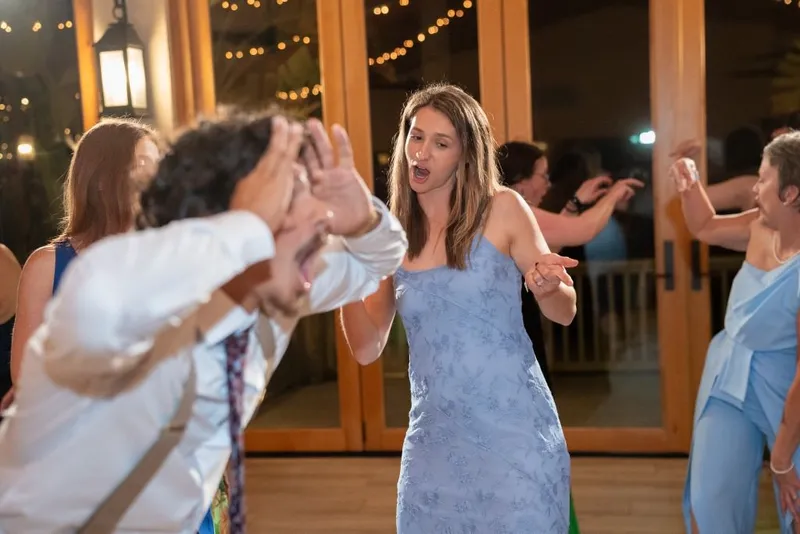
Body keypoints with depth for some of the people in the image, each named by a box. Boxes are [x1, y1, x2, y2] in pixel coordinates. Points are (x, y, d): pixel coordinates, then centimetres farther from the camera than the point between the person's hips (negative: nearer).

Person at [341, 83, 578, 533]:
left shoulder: (503, 210, -5)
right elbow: (367, 349, 3)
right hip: (434, 440, 3)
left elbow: (564, 313, 0)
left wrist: (547, 287, -23)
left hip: (515, 433, -3)